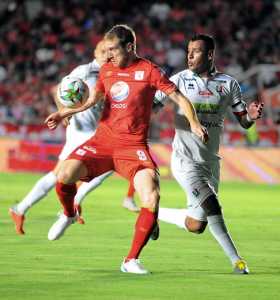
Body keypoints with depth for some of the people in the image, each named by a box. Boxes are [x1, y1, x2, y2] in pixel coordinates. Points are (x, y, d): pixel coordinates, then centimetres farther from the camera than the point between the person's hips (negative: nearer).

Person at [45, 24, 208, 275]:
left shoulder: (149, 70, -4)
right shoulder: (106, 70, 10)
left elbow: (179, 97, -3)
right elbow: (94, 99, 23)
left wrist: (194, 123, -18)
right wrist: (63, 114, 12)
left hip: (133, 146, -3)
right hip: (103, 140, 3)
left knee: (151, 198, -22)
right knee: (65, 175, -21)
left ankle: (132, 260, -8)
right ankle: (68, 215, 14)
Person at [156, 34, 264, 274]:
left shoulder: (228, 84, 4)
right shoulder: (180, 80, -2)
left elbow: (243, 122, 8)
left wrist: (251, 116, -15)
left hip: (211, 162, 4)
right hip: (185, 161, -4)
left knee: (196, 225, 6)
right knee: (212, 209, -20)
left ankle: (155, 213, 31)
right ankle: (236, 259, -3)